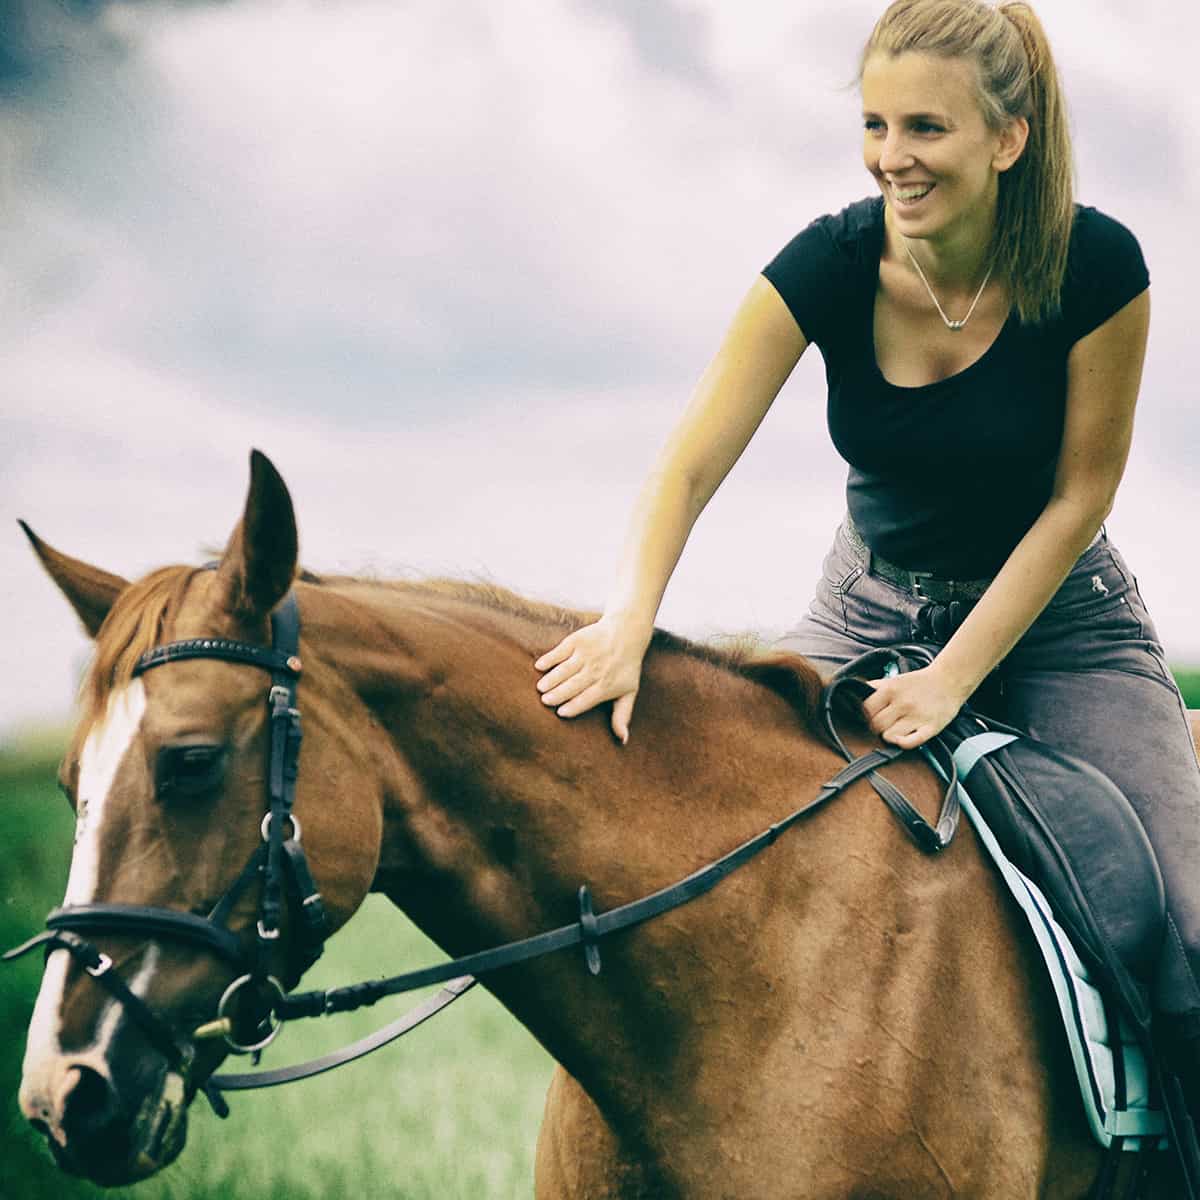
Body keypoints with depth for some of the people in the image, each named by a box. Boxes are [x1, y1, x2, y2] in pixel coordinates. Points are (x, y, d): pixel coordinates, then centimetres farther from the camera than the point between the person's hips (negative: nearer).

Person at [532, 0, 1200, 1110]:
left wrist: (954, 678, -22)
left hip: (1057, 613, -2)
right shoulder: (831, 264, -18)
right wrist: (629, 621, -42)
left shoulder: (1098, 266, -22)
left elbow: (1080, 496, -15)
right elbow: (692, 465, -24)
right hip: (872, 607, 2)